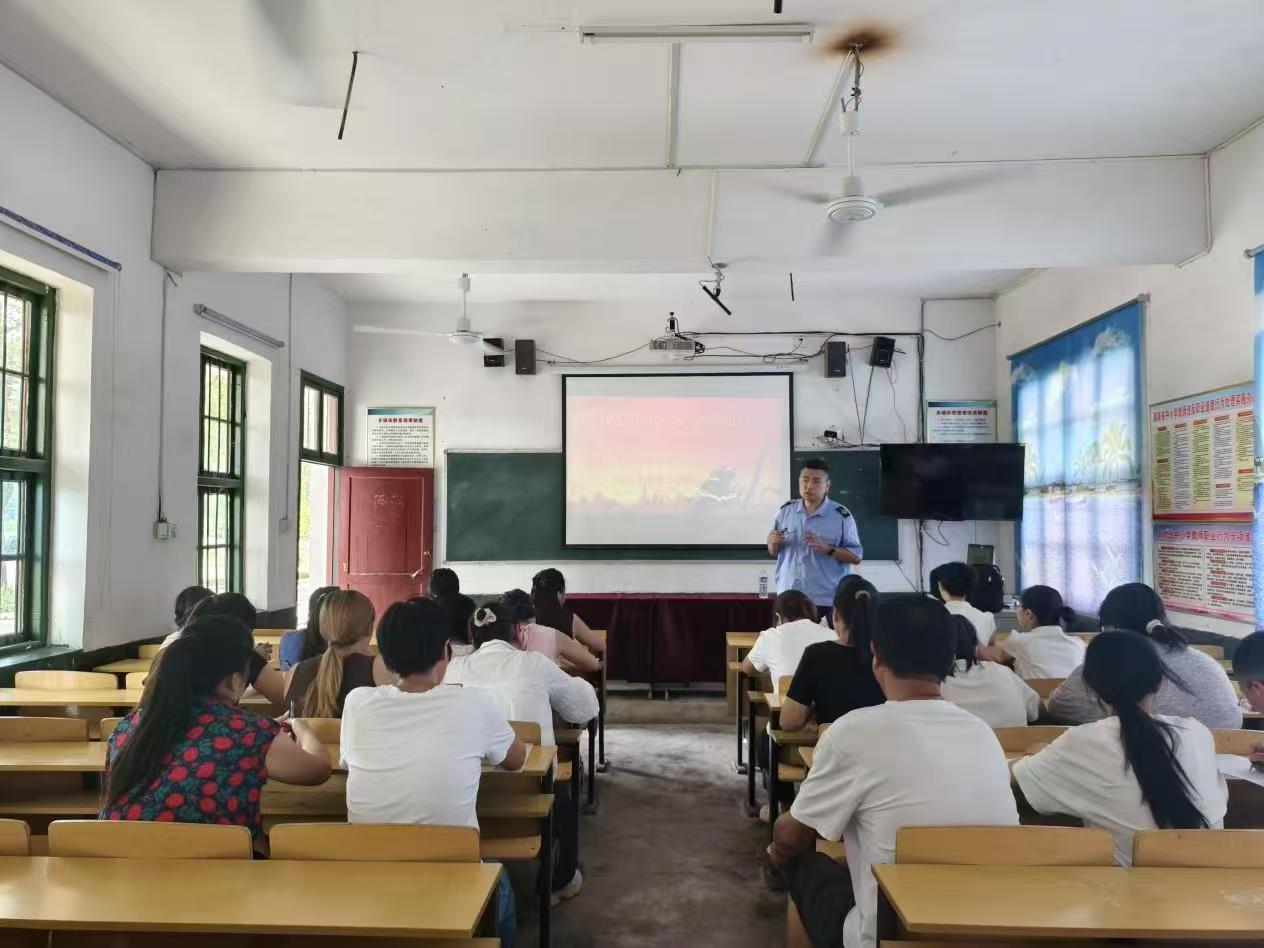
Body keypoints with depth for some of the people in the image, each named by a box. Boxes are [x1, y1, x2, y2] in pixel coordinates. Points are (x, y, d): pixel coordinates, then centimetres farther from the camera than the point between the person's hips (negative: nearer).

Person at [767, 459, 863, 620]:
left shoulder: (841, 515, -6)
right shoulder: (786, 510, 5)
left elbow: (856, 556, -4)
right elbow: (773, 552, 14)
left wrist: (827, 548, -19)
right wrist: (772, 542, -9)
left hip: (827, 600, -3)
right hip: (789, 597, 3)